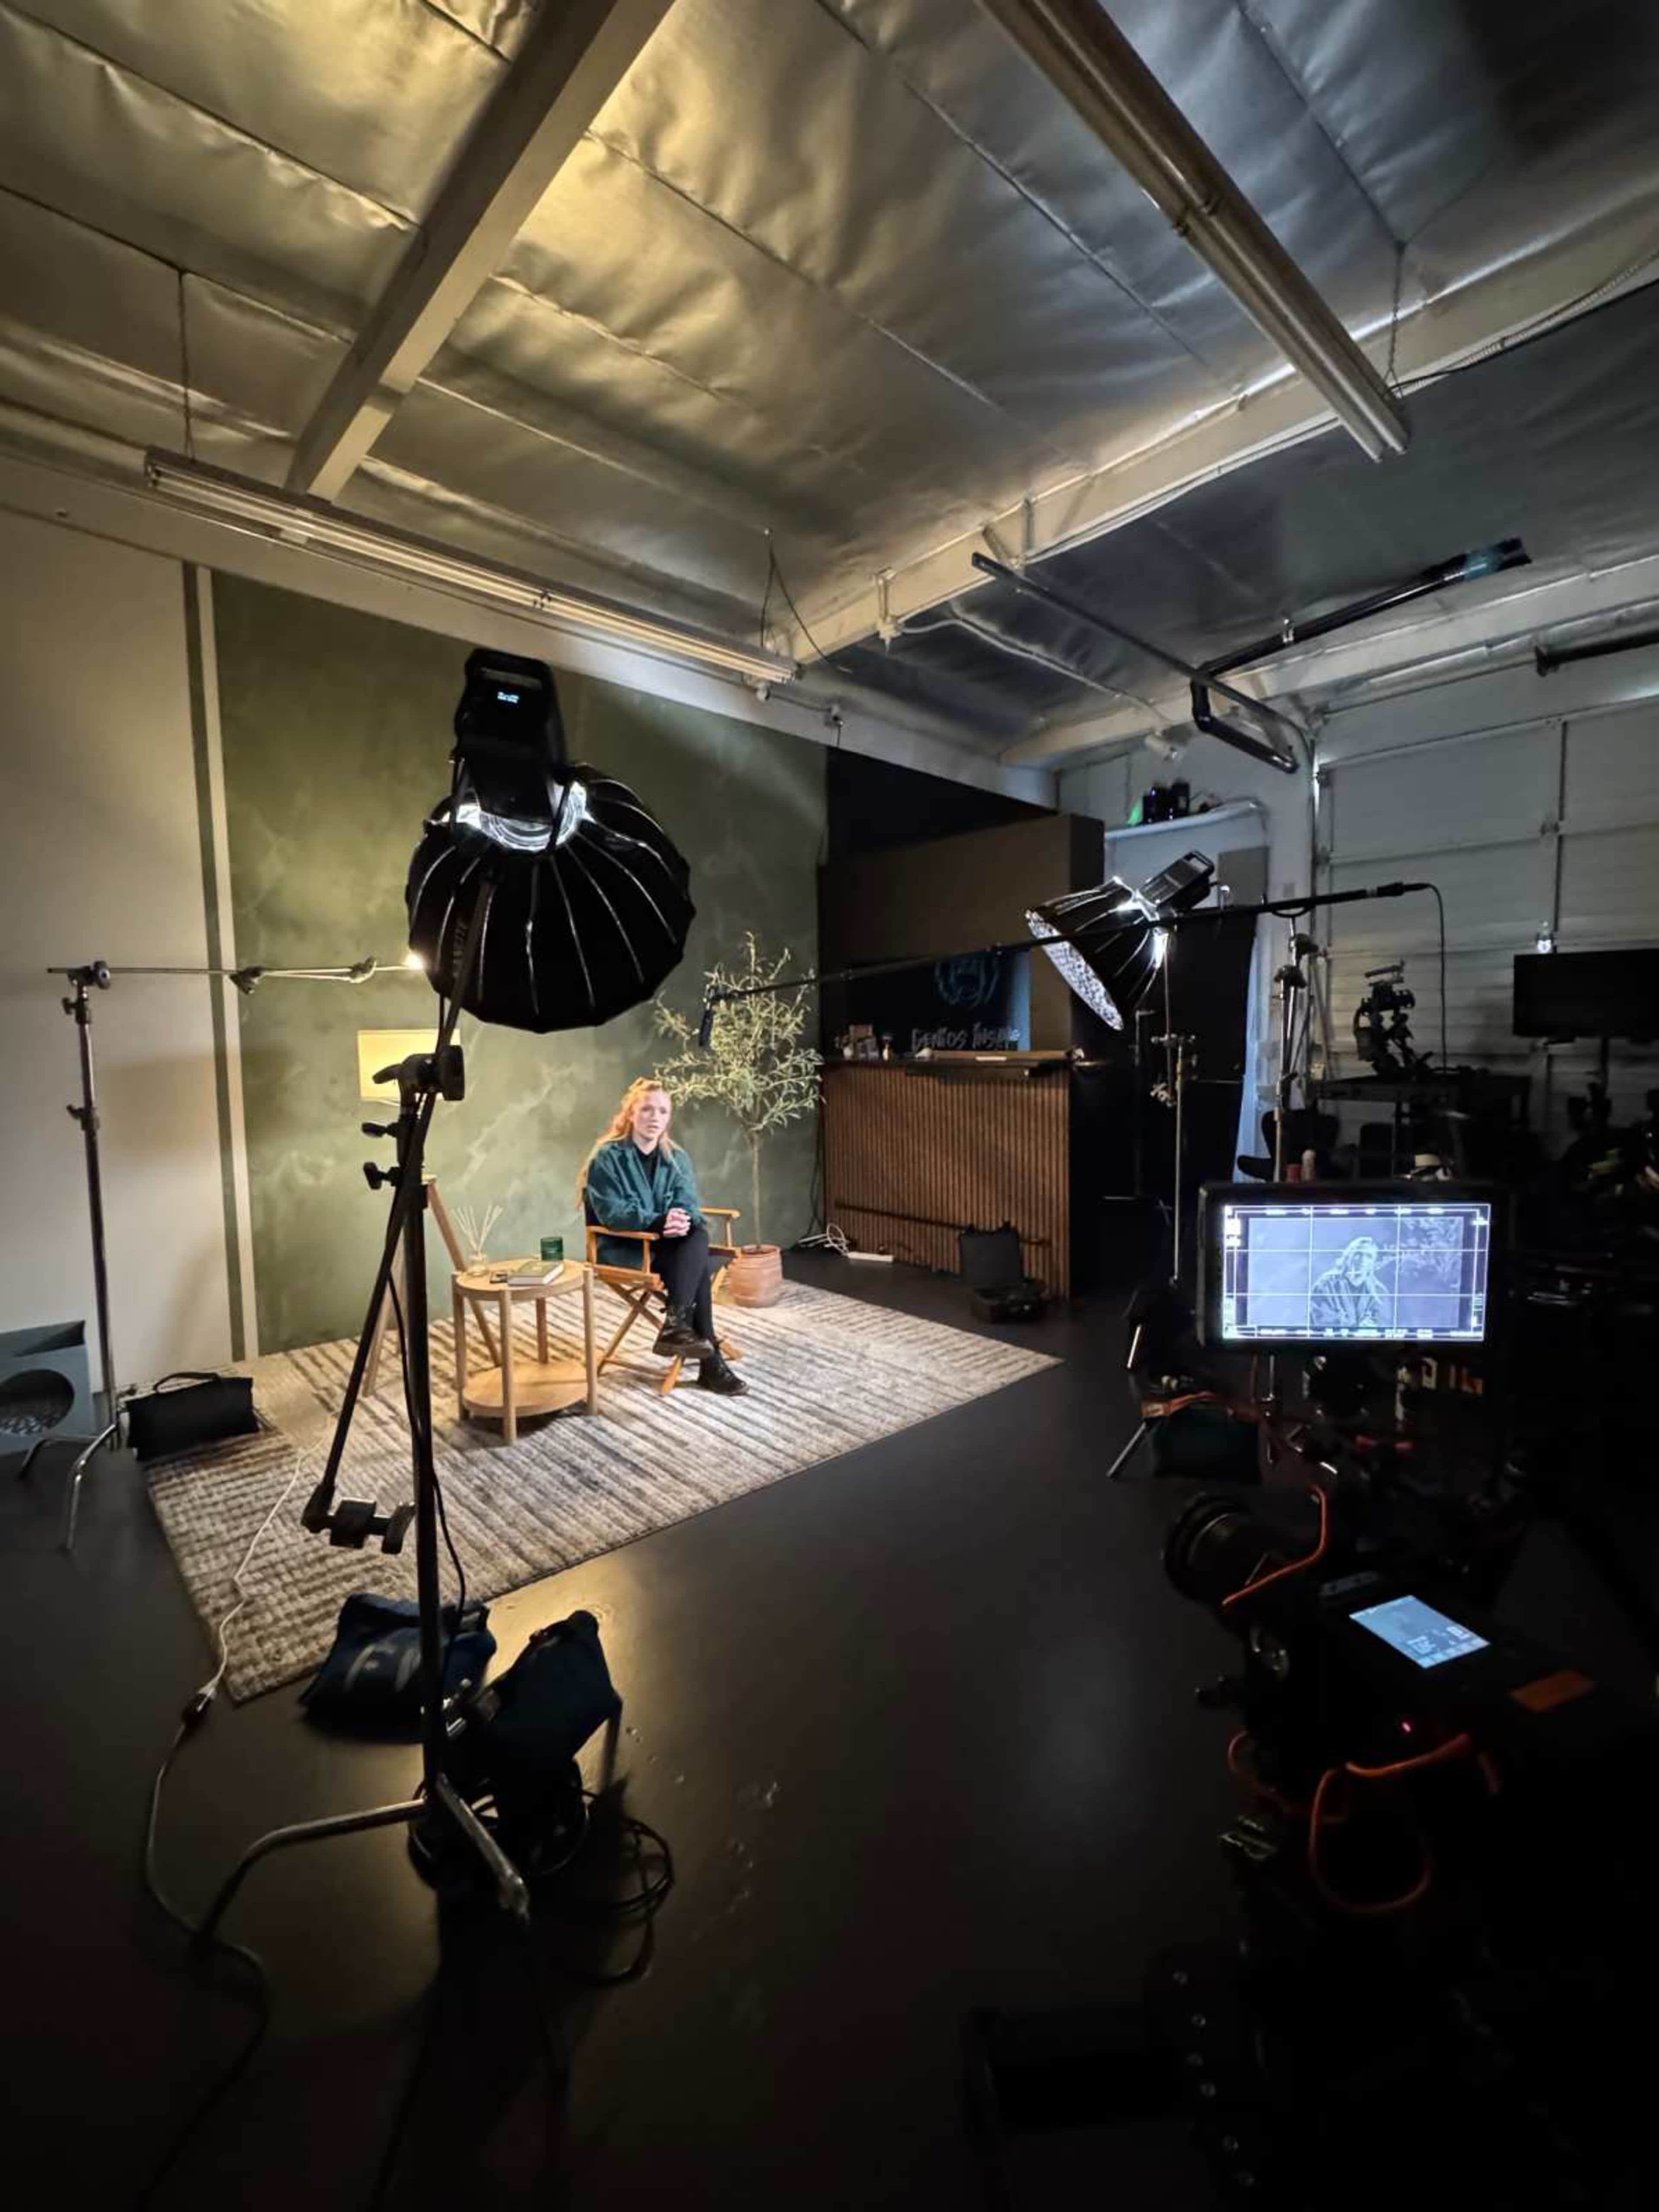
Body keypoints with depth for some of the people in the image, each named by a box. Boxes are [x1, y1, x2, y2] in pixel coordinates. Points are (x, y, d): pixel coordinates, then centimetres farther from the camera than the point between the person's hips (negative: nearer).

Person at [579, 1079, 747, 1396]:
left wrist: (683, 1221, -28)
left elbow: (690, 1205, -2)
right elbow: (612, 1213, -19)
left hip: (669, 1244, 5)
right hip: (623, 1249, -5)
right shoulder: (607, 1158, -9)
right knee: (699, 1265, -29)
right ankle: (709, 1361, -29)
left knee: (699, 1237, -30)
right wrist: (660, 1222, -34)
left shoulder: (676, 1158, 8)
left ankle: (676, 1326, -31)